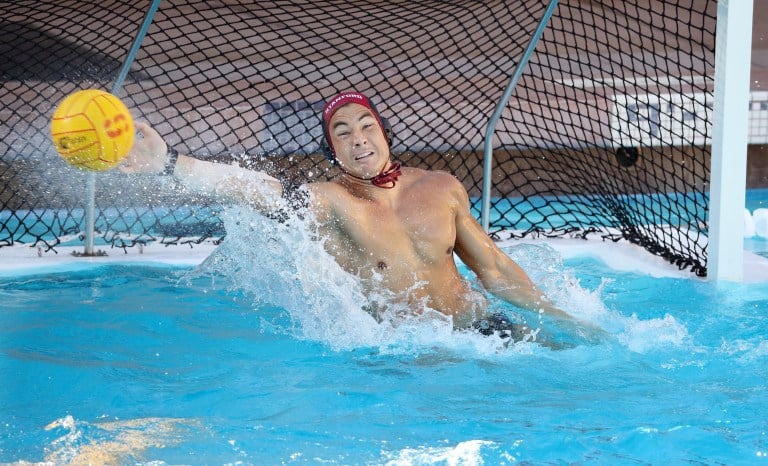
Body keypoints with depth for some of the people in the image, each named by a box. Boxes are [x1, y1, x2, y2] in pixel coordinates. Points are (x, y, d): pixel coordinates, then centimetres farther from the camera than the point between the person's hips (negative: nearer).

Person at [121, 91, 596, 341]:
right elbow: (250, 186, -26)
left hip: (481, 326, 3)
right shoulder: (330, 201, -10)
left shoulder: (442, 189, 3)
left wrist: (563, 318, 14)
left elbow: (494, 268, 12)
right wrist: (168, 162, -40)